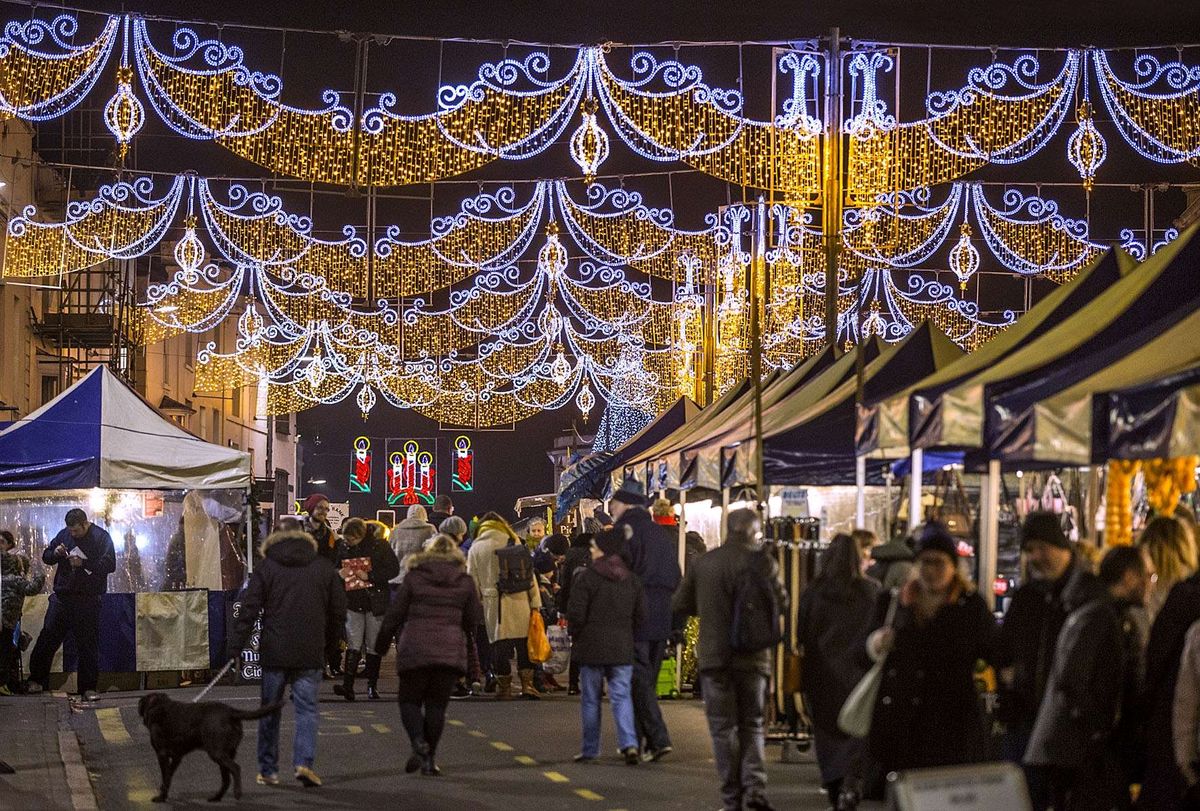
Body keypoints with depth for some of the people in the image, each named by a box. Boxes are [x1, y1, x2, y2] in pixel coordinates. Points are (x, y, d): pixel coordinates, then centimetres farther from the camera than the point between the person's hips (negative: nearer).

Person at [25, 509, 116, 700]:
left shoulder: (101, 537, -4)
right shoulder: (64, 535, 9)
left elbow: (109, 565, -13)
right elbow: (46, 557, 17)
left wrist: (83, 563, -20)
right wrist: (55, 553, -5)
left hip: (88, 600, -4)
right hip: (62, 597, 4)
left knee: (88, 645, -1)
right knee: (47, 639, 2)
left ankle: (88, 688, 5)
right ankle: (37, 681, 13)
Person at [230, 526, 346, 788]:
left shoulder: (266, 568, 2)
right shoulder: (324, 567, 7)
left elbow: (248, 610, -4)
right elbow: (339, 610, 9)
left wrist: (235, 647, -3)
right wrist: (331, 644, 19)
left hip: (274, 652, 0)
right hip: (310, 654, 0)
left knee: (270, 710, 10)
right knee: (307, 708, 3)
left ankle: (268, 769, 14)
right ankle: (303, 762, -15)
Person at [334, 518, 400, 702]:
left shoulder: (380, 546, -6)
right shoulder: (344, 548, 5)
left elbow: (394, 569, -8)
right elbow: (336, 568, 20)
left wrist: (369, 575, -16)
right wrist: (340, 574, -5)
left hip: (375, 602, -2)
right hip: (353, 602, 2)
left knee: (373, 646, 6)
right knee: (353, 645, -9)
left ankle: (372, 685, 17)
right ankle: (348, 686, -16)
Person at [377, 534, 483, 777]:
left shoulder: (414, 577, 3)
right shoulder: (465, 581, 7)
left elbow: (395, 614, 5)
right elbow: (474, 620, 11)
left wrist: (382, 644, 16)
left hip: (415, 649, -1)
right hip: (451, 652, 1)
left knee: (410, 700, 9)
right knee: (437, 704, 9)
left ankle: (418, 741, -16)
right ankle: (429, 758, 6)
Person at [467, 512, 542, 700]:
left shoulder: (475, 549, 4)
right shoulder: (514, 543, 5)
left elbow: (473, 580, 6)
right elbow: (529, 573, 4)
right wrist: (535, 602, 7)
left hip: (493, 602, -1)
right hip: (519, 600, 1)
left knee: (500, 644, 5)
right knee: (524, 641, 9)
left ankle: (504, 686, 7)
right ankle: (527, 683, 5)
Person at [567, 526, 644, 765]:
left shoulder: (587, 577, -11)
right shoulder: (631, 579, 5)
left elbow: (576, 613, -12)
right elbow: (640, 613, 8)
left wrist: (574, 634, 6)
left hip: (592, 646, -3)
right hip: (622, 647, 3)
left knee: (591, 699, 7)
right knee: (621, 695, 4)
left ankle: (590, 749, 12)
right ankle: (629, 743, -15)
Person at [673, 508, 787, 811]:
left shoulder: (702, 562, 1)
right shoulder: (762, 562, -7)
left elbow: (680, 604, 7)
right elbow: (782, 604, -2)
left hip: (714, 655, 1)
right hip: (753, 656, -1)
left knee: (723, 727, 7)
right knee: (752, 724, 12)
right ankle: (755, 786, -7)